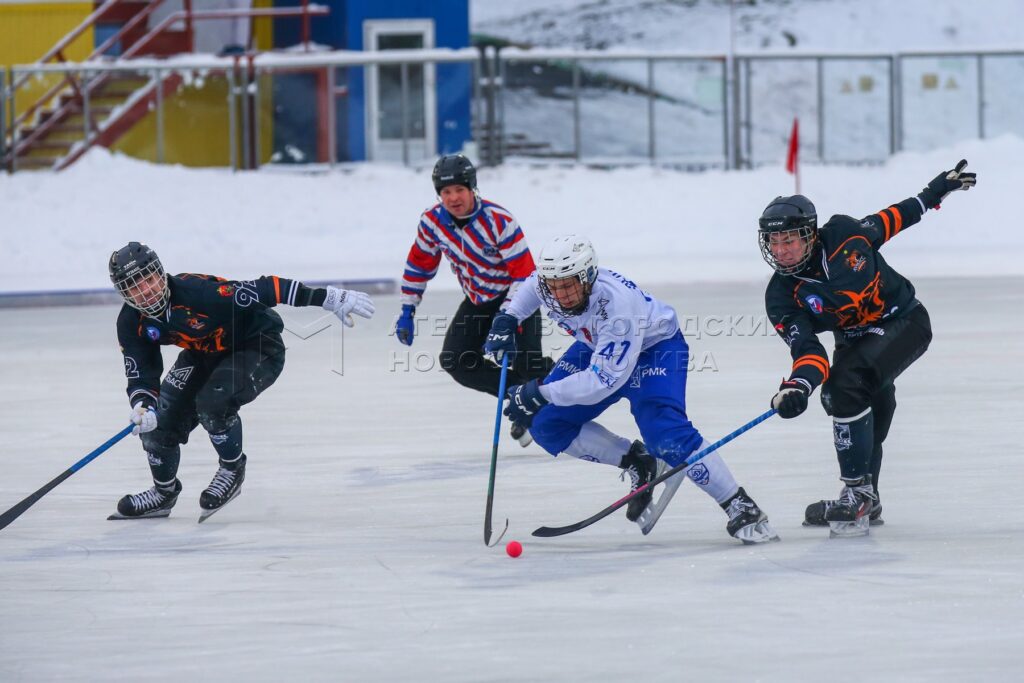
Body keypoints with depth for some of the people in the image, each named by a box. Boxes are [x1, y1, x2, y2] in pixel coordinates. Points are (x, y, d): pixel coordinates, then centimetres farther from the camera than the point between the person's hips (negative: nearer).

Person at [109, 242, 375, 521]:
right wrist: (142, 407, -34)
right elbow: (140, 376, -10)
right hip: (205, 353, 7)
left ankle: (232, 469, -2)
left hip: (259, 347, -7)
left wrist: (329, 298, -39)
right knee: (161, 417, -1)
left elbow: (265, 290, -36)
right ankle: (164, 492, 25)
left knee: (212, 402, -30)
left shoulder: (197, 291, -35)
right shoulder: (132, 324, -14)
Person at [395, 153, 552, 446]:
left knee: (527, 365, -19)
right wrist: (407, 312, 2)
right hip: (477, 301, 6)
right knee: (456, 361, -9)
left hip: (514, 296, -6)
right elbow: (419, 265, 4)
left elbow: (525, 273, -27)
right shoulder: (432, 222, -12)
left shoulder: (498, 221, -28)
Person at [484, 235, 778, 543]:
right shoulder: (546, 282, -21)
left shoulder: (618, 304, -41)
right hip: (597, 347, 8)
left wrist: (541, 394, -41)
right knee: (547, 425, -5)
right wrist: (508, 318, -5)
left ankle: (741, 508, -16)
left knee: (666, 434, -28)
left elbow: (603, 380, -41)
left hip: (655, 346, -8)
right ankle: (637, 462, 9)